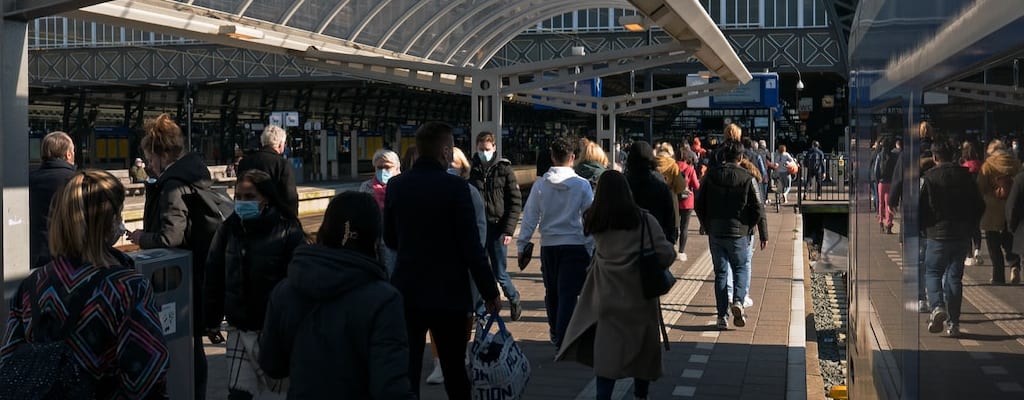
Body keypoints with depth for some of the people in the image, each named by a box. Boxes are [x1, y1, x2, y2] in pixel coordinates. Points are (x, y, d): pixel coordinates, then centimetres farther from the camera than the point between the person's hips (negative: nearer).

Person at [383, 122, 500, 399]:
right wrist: (490, 293, -6)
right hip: (449, 293, -3)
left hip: (407, 291, 3)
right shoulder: (456, 187, -13)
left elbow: (390, 239, 10)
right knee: (455, 370, 12)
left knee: (405, 369, 6)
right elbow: (472, 247, -14)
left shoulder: (396, 186, 0)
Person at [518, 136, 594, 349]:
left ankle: (555, 334, 33)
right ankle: (563, 341, -9)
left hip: (548, 245, 3)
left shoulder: (540, 185, -2)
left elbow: (530, 217, -1)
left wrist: (522, 244, 5)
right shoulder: (582, 185, -6)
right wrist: (592, 249, 2)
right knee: (568, 294, -3)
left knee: (552, 292, 17)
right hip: (575, 244, -3)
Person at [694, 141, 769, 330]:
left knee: (720, 272, 9)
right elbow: (758, 209, -8)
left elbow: (698, 204, 4)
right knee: (741, 268, 15)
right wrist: (763, 234, -1)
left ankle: (722, 316, 7)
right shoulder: (748, 178, -8)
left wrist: (707, 225, 17)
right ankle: (737, 300, -10)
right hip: (739, 233, -2)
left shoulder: (711, 176, 0)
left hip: (715, 233, 2)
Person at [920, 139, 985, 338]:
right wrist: (970, 227, 18)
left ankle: (937, 307, -17)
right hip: (963, 235, 3)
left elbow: (921, 207, -10)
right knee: (954, 276, 10)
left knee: (932, 272, 9)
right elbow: (980, 206, 7)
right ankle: (953, 322, 9)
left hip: (937, 234, -3)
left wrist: (923, 228, 6)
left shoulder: (930, 177, -7)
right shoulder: (965, 176, 4)